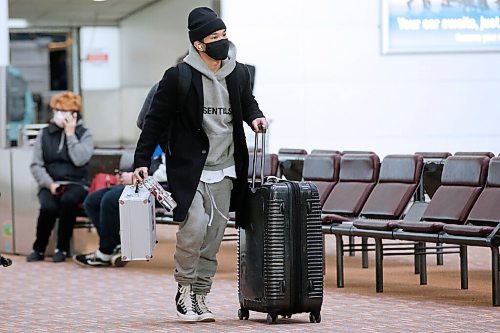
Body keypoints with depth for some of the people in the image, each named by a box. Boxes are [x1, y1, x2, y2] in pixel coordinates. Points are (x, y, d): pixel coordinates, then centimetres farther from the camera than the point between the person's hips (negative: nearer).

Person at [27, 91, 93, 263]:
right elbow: (36, 165, 4)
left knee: (68, 200, -36)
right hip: (50, 184, 1)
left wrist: (70, 134, -7)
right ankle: (39, 249, -10)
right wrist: (49, 184, -12)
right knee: (48, 207, -32)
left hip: (76, 184, -1)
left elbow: (79, 160, -12)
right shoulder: (45, 134, 11)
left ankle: (62, 248, -20)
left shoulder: (84, 134, 7)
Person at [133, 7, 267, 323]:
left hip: (224, 171, 5)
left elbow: (247, 102, 25)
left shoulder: (239, 74, 5)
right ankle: (185, 288, 4)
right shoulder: (178, 77, -9)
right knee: (194, 227, -18)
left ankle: (200, 296, 19)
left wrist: (254, 117, 2)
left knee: (214, 237, 7)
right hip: (189, 169, -5)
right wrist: (142, 161, -6)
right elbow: (156, 120, -3)